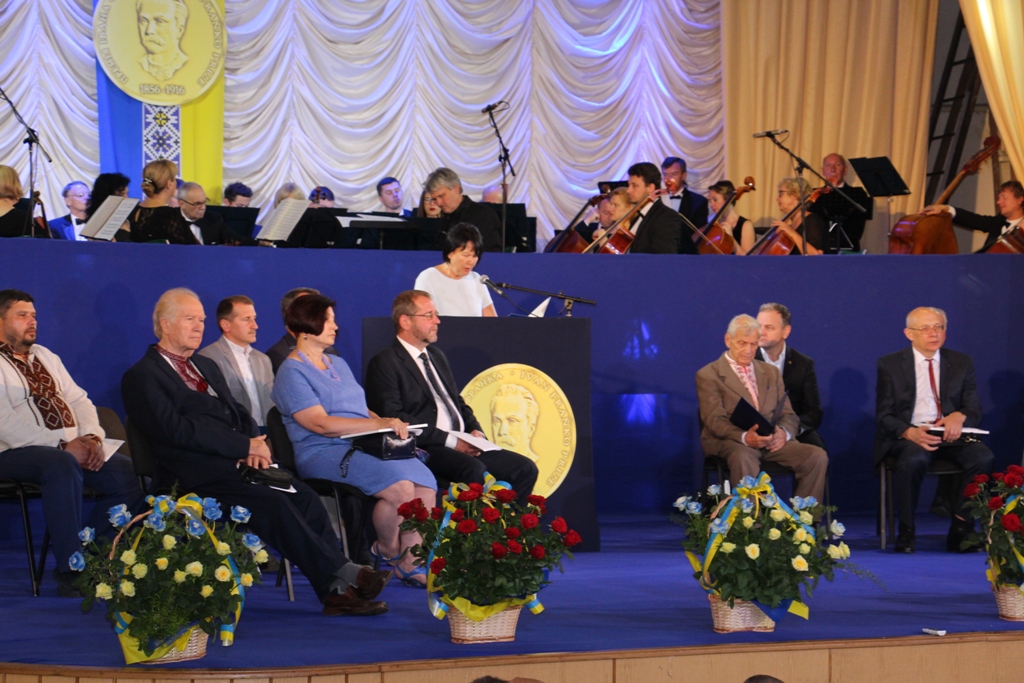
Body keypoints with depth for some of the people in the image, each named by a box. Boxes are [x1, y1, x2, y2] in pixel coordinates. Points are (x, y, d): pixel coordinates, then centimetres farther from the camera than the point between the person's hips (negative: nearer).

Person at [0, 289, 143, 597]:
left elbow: (78, 399, 19)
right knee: (63, 465, -39)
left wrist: (92, 436, -3)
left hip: (73, 447, 8)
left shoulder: (45, 356, 23)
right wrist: (62, 445, -21)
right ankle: (70, 569, -32)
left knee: (130, 475, -14)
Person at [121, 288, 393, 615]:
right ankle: (341, 574, -28)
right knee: (273, 502, -29)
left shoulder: (207, 367, 28)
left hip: (236, 463, 7)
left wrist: (255, 445, -3)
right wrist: (245, 446, -14)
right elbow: (176, 429, -12)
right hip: (197, 475, -7)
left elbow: (240, 415, 23)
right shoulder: (141, 377, 1)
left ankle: (339, 591, -27)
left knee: (304, 495, -19)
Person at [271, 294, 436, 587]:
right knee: (399, 486, -29)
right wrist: (380, 424, -18)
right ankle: (389, 550, -3)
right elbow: (321, 423, -14)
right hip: (323, 452, -8)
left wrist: (390, 426, 1)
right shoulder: (292, 373, -3)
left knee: (426, 484, -18)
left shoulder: (338, 364, 24)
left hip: (365, 447, 8)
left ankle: (412, 563, -13)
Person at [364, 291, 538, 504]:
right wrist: (449, 440, -18)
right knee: (473, 470, -35)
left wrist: (475, 430, 5)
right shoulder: (384, 364, -5)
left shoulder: (436, 356, 23)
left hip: (464, 446, 9)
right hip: (425, 450, -9)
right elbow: (394, 418, -16)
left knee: (525, 469, -7)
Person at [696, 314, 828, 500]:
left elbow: (789, 415, 17)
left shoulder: (771, 372, 23)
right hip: (731, 442, -5)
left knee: (817, 456, -21)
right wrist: (744, 437, -26)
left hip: (773, 441, 5)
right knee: (743, 458, -41)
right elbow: (715, 421, -6)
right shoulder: (708, 375, 5)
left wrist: (784, 432, -9)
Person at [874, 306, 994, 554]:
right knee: (913, 459, -38)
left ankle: (960, 530, -19)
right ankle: (906, 531, -21)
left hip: (951, 436, 2)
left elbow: (975, 410, 10)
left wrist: (960, 416, -17)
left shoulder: (962, 363, 13)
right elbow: (884, 415, 1)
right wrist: (911, 433, -22)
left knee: (983, 457, -30)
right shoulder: (889, 365, 6)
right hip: (908, 435, -2)